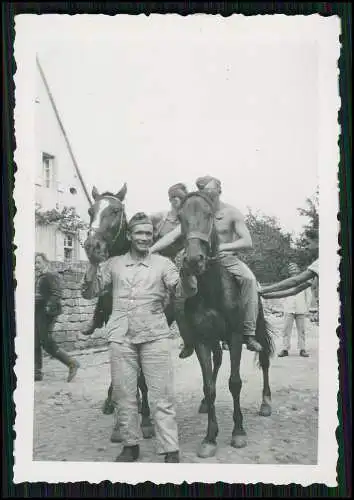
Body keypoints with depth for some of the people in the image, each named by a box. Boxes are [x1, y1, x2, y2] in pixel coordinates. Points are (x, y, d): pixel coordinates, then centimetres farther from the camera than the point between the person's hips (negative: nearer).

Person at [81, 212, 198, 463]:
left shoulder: (163, 263, 6)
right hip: (121, 337, 2)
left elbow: (185, 291, -4)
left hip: (155, 336, -2)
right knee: (123, 395, 9)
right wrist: (93, 263, -5)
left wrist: (186, 267, -23)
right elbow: (90, 292, 8)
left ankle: (171, 451, 7)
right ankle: (130, 445, 25)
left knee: (162, 395, 0)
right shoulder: (114, 264, 10)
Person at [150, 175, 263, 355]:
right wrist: (149, 251, -21)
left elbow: (248, 242, -14)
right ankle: (189, 336, -4)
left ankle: (249, 332, -23)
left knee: (249, 278, -32)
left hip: (228, 259, -2)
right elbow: (173, 235, -8)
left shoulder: (232, 213, -7)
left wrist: (223, 246, -29)